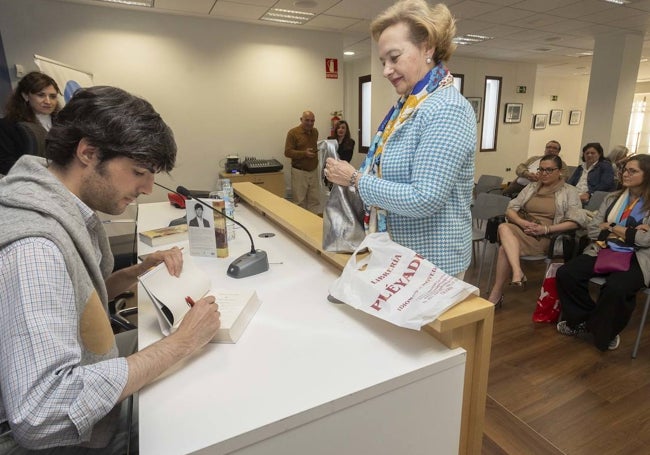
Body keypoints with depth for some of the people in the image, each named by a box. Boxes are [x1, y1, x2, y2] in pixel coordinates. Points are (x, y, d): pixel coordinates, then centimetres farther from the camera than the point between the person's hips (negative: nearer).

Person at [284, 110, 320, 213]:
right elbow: (287, 152, -12)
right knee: (300, 201, 1)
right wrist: (304, 153, -21)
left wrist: (319, 149, 10)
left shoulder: (315, 131, 11)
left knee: (315, 200, 7)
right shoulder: (293, 132, -8)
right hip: (299, 172, -5)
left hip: (314, 171, 5)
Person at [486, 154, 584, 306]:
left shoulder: (569, 191, 7)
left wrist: (545, 229, -16)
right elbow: (510, 209, 11)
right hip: (520, 230, 4)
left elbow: (576, 221, -5)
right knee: (504, 227, -34)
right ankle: (517, 272, -43)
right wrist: (522, 223, -11)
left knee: (504, 248, -32)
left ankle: (496, 294, -25)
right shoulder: (531, 187, 19)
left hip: (544, 237, -4)